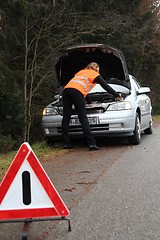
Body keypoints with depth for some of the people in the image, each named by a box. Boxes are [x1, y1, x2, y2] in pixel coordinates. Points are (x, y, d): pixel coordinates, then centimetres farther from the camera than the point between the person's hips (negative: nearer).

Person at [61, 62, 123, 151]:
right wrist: (117, 95, 33)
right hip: (77, 92, -6)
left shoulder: (81, 71, 36)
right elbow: (106, 86, 22)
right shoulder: (95, 74, 19)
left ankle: (66, 143, 3)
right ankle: (92, 144, -10)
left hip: (66, 89, 6)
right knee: (83, 118, -8)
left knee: (66, 117, 4)